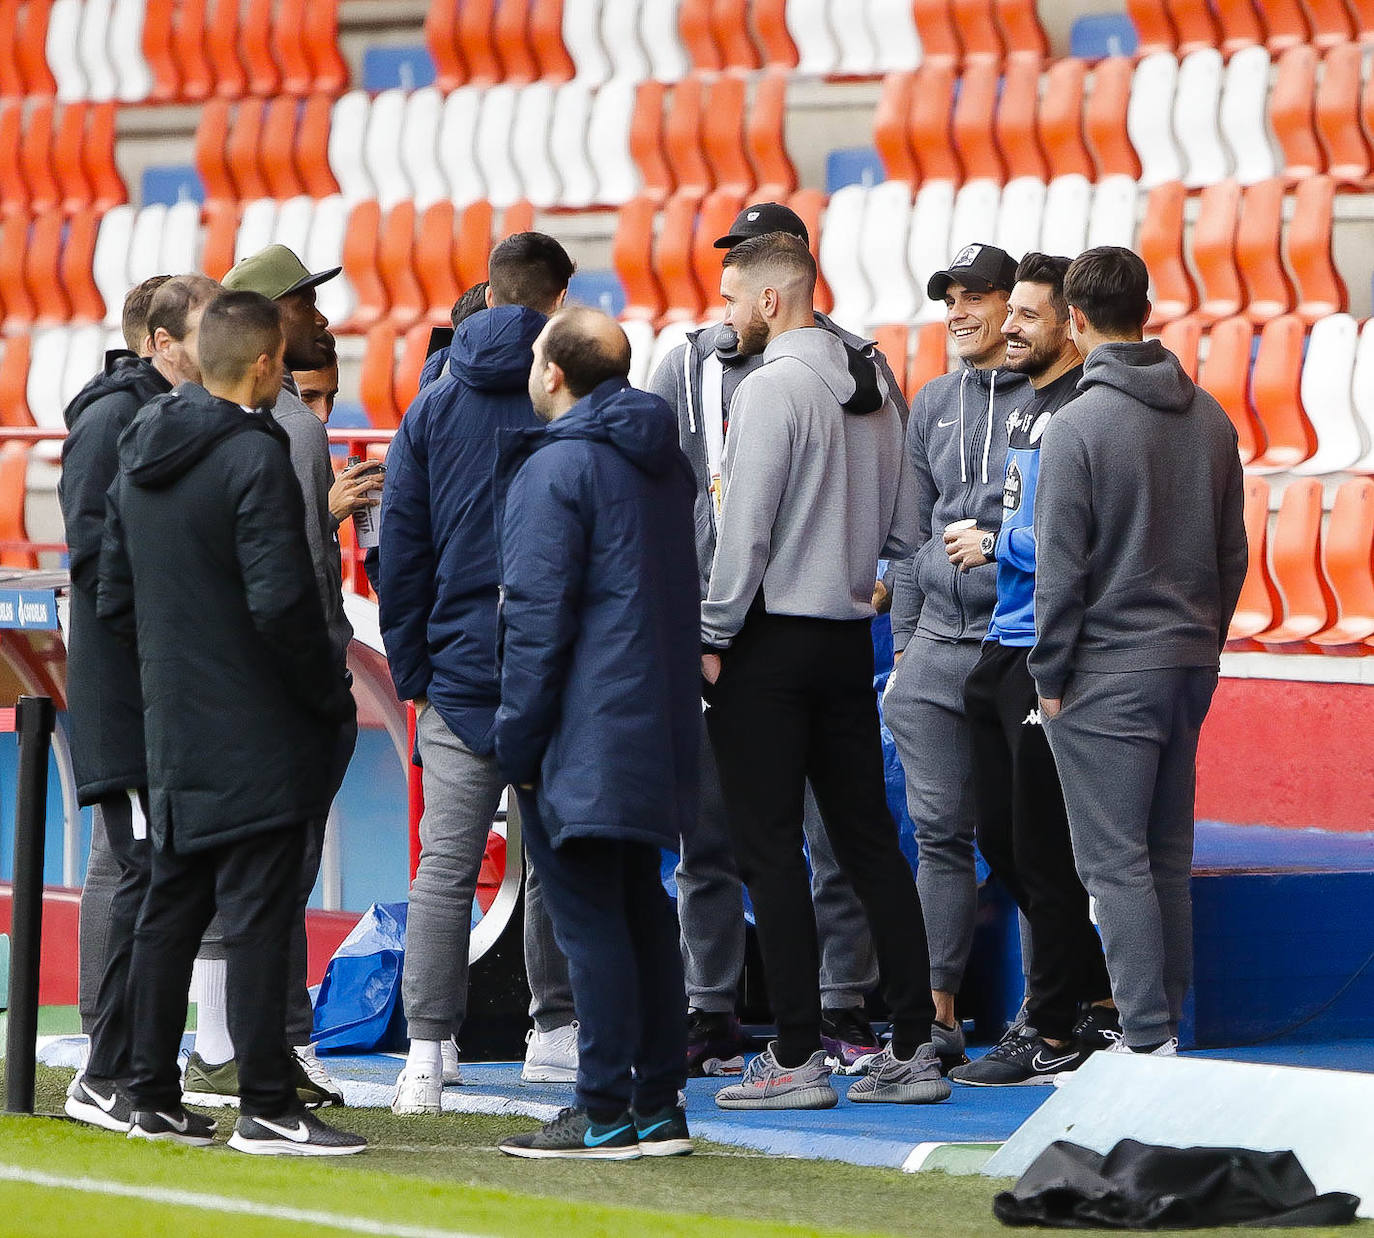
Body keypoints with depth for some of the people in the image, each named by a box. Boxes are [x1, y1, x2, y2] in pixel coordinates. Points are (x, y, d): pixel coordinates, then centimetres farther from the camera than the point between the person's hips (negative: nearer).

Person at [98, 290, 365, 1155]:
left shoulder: (140, 457, 10)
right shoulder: (257, 458, -16)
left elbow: (115, 597, 16)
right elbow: (281, 603, -21)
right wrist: (333, 694, -9)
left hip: (176, 728, 8)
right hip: (258, 735, -8)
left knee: (170, 911, 13)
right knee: (259, 915, -7)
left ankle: (154, 1099, 17)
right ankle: (268, 1108, -7)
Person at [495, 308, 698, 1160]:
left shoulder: (557, 467, -13)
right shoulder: (664, 459, 14)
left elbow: (538, 614, -15)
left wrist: (519, 736, -11)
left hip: (584, 734, -9)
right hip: (657, 728, 9)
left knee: (589, 918, -6)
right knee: (641, 909, 13)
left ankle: (606, 1113, -6)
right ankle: (659, 1104, 15)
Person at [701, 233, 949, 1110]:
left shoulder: (772, 388, -13)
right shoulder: (872, 390, 11)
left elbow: (745, 529, -17)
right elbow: (901, 530, 15)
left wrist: (714, 638, -10)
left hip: (771, 641, -7)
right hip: (850, 636, 7)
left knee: (770, 848, -3)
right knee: (870, 841, 9)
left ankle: (798, 1057, -5)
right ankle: (913, 1048, 8)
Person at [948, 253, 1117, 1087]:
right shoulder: (1027, 408, 16)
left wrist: (995, 545, -10)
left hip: (1047, 655, -10)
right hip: (1002, 647, 10)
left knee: (1041, 848, -5)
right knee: (1003, 838, 14)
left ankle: (1055, 1034, 3)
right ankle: (1100, 1000, 23)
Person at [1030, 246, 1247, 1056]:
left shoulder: (1078, 427, -13)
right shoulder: (1211, 419, 7)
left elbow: (1060, 569, -12)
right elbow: (1233, 552, 13)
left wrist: (1051, 675, -4)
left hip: (1109, 672, -7)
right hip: (1191, 665, 7)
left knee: (1116, 860, -4)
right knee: (1169, 856, 15)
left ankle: (1149, 1038, -8)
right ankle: (1167, 1017, 20)